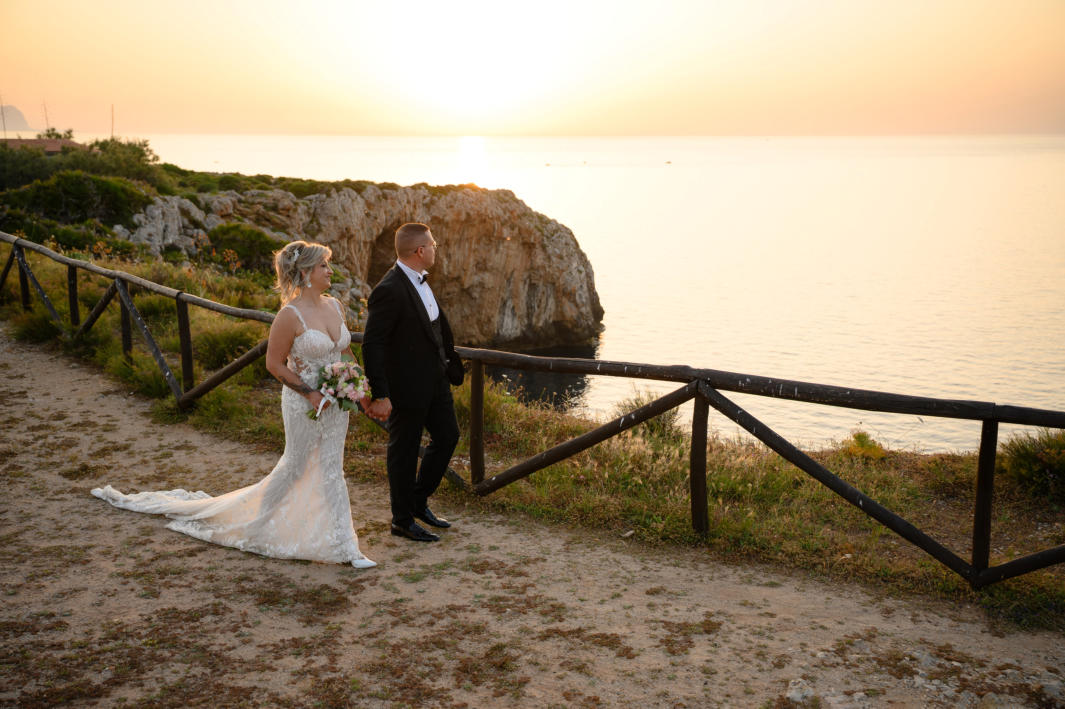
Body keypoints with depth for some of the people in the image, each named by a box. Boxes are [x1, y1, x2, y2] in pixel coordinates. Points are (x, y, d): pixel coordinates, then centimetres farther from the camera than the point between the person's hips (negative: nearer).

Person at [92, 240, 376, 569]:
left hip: (336, 402, 6)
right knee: (296, 465, 9)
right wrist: (310, 393, -17)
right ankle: (257, 517, 34)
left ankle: (344, 547, 14)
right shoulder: (291, 315, -18)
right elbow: (274, 363, -14)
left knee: (331, 470, 9)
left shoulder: (334, 306, 3)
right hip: (304, 403, -6)